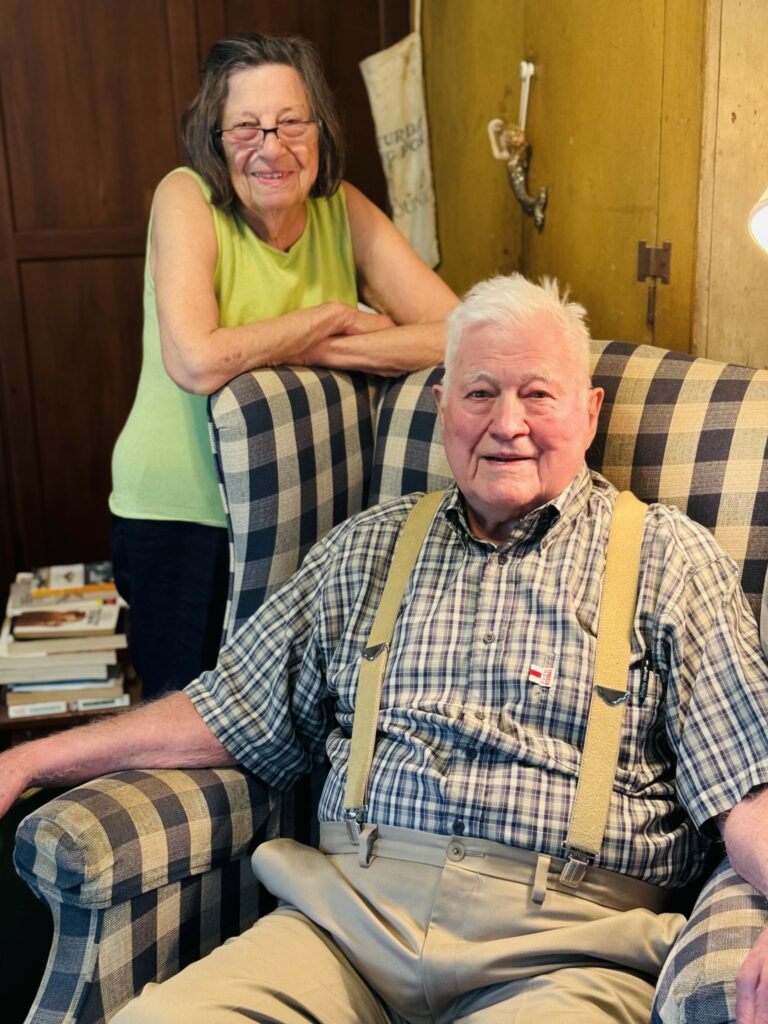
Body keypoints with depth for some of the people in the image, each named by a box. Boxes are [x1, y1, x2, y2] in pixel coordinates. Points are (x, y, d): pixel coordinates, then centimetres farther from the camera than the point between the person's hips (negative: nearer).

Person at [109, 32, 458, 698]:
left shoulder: (342, 208, -4)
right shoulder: (187, 200, -14)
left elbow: (462, 335, -15)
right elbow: (196, 362, -30)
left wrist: (309, 351, -23)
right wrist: (335, 315, -19)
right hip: (181, 516, -3)